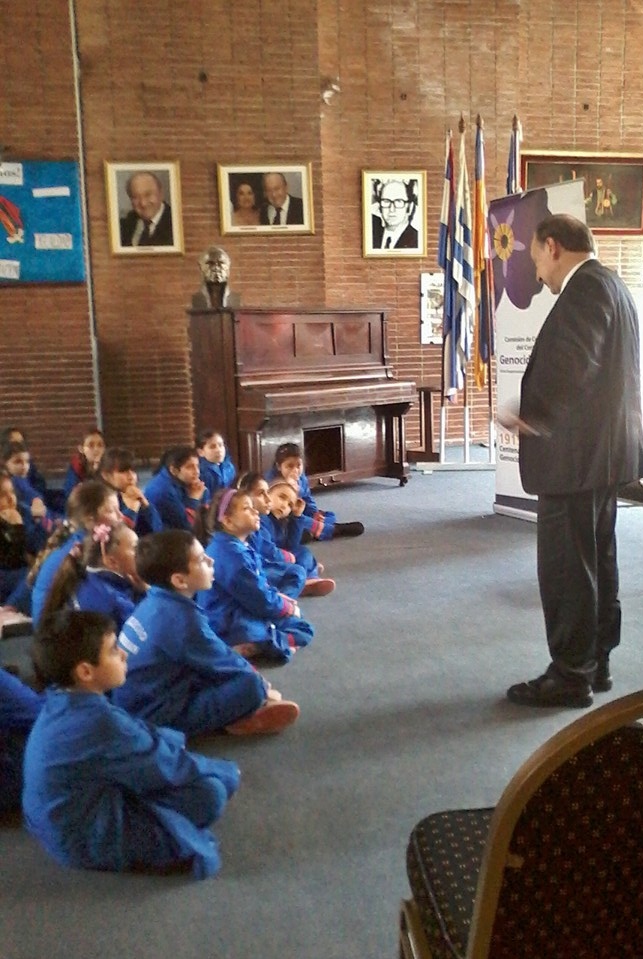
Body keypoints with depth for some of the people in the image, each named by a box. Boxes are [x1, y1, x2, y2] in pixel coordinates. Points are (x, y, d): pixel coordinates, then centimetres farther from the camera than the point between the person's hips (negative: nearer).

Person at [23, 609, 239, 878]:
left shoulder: (62, 703, -4)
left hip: (63, 824, 9)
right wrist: (226, 770, -3)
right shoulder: (100, 723, -30)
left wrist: (176, 739, 10)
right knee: (210, 792, -15)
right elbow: (170, 768, -18)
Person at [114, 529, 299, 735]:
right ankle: (236, 722, 5)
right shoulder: (181, 618, -25)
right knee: (250, 685, -20)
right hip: (156, 718, -10)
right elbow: (223, 663, -14)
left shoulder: (157, 602, 2)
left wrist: (247, 669, 16)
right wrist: (262, 687, 2)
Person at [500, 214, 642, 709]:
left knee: (565, 567, -2)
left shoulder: (584, 287, -14)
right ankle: (596, 663, 26)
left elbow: (569, 366, -25)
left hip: (575, 454, -11)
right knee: (597, 562, 15)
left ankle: (570, 676, 8)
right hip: (603, 449, 11)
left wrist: (532, 416, -12)